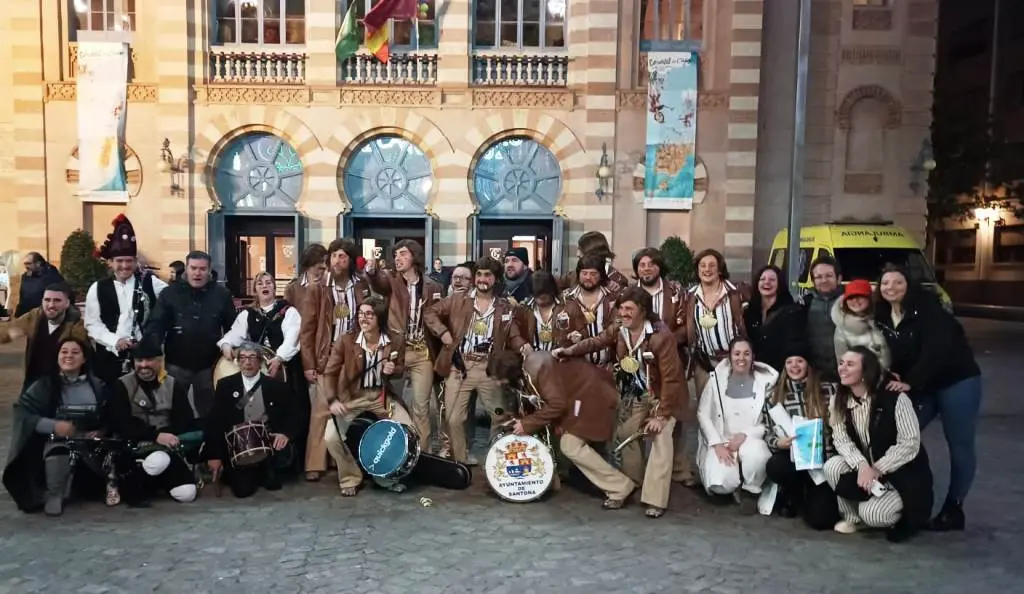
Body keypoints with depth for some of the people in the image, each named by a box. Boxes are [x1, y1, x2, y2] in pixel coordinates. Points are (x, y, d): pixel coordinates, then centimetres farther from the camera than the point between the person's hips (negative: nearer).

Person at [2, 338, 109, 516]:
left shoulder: (97, 385, 7)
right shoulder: (45, 384, 1)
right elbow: (22, 412, -8)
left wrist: (101, 432, -9)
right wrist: (53, 426, -21)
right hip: (57, 441, -4)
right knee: (58, 456, -37)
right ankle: (54, 495, -6)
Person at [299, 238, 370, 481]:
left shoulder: (361, 286, 4)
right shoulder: (316, 289, -2)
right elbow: (307, 329, -2)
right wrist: (308, 364, -6)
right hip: (327, 359, -2)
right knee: (322, 412, -3)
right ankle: (315, 464, 4)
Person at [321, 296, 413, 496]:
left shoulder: (392, 343, -6)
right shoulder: (346, 341, -12)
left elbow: (399, 369, 9)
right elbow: (329, 373, -8)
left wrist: (394, 370, -16)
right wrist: (332, 400, -24)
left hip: (381, 396, 2)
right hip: (351, 397, -1)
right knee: (331, 437, -20)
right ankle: (351, 479, 7)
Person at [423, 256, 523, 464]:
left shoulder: (506, 308, 7)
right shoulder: (457, 300, 4)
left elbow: (514, 337, 8)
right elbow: (430, 312, 7)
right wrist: (442, 331, -9)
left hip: (489, 368, 1)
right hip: (459, 366, -1)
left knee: (501, 417, 6)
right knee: (454, 419, 2)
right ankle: (460, 463, 19)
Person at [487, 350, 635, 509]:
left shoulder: (537, 366, -26)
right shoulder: (523, 373, 4)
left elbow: (557, 404, -27)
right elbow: (543, 402, 9)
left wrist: (527, 424, -21)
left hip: (591, 395, -10)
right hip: (576, 393, 10)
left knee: (571, 446, -11)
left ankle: (620, 488, -5)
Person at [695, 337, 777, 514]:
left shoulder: (766, 380, -2)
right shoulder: (716, 378, -1)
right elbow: (703, 414, 0)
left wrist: (745, 435, -17)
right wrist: (717, 444, -12)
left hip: (752, 440, 0)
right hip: (721, 442, 0)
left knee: (756, 455, -37)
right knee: (720, 484, -26)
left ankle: (750, 491, -4)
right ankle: (735, 485, 14)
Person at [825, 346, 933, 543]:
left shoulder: (894, 398, -20)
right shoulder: (838, 402, -3)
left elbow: (910, 444, -20)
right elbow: (841, 440, -8)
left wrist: (876, 469, -22)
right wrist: (862, 466, -26)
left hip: (904, 474, -5)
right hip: (866, 469, 5)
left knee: (871, 513, -25)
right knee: (832, 466, -23)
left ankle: (908, 514, 10)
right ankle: (852, 516, 3)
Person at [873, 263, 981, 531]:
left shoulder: (927, 308, -17)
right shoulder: (882, 317, 2)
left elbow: (936, 349, -26)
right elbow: (888, 355, 4)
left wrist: (909, 382, -28)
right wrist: (890, 377, -17)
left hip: (957, 382, -6)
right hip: (920, 387, 6)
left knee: (960, 447, 1)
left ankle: (953, 509, 14)